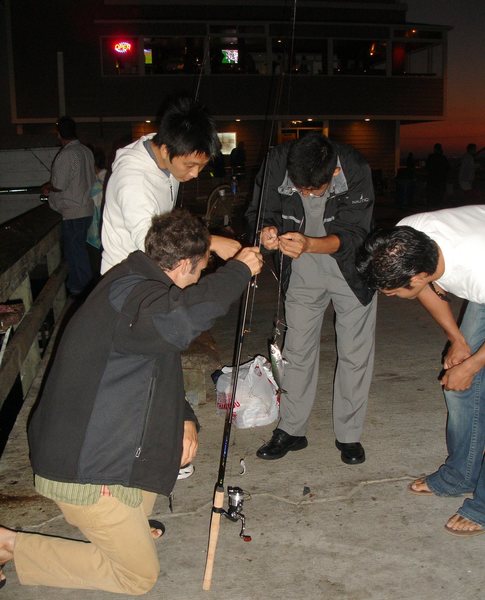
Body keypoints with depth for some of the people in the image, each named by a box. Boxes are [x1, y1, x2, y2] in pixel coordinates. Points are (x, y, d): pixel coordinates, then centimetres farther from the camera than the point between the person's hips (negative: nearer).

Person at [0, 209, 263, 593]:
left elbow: (159, 370, 18)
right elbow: (180, 319, -48)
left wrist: (185, 418, 2)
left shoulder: (135, 285, 8)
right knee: (140, 575, 6)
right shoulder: (129, 294, -24)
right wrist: (240, 270, -31)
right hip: (84, 470, -10)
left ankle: (133, 518, 26)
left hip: (87, 447, 10)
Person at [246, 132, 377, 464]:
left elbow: (354, 234, -28)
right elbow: (261, 211, -12)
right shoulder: (277, 163, -23)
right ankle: (291, 430, 23)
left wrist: (309, 245, -46)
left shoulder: (356, 170, -29)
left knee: (355, 353, 2)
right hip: (303, 273, 2)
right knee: (298, 349, 9)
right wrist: (268, 231, -37)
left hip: (350, 270, -2)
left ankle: (349, 434, 18)